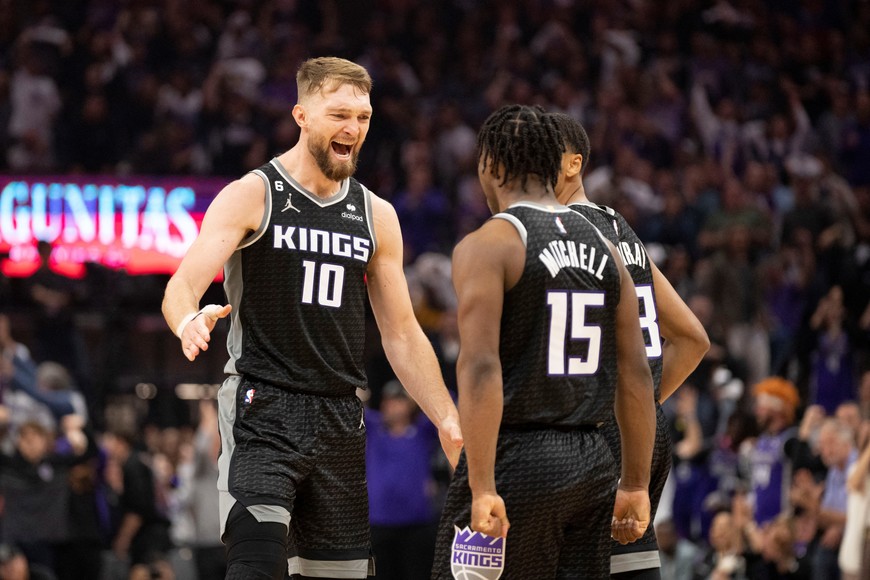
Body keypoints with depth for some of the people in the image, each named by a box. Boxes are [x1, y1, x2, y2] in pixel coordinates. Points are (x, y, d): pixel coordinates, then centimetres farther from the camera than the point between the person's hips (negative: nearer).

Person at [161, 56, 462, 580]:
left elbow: (403, 336, 17)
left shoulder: (376, 216, 12)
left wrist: (450, 423, 8)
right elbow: (182, 286, -15)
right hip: (262, 410, -5)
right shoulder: (251, 197, -4)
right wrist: (189, 321, -39)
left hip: (340, 419, 6)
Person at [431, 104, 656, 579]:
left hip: (516, 456, -6)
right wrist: (636, 485, 15)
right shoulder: (603, 249, 12)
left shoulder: (487, 246, -7)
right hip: (591, 460, 6)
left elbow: (481, 367, -18)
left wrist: (482, 487, -20)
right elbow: (636, 374, 11)